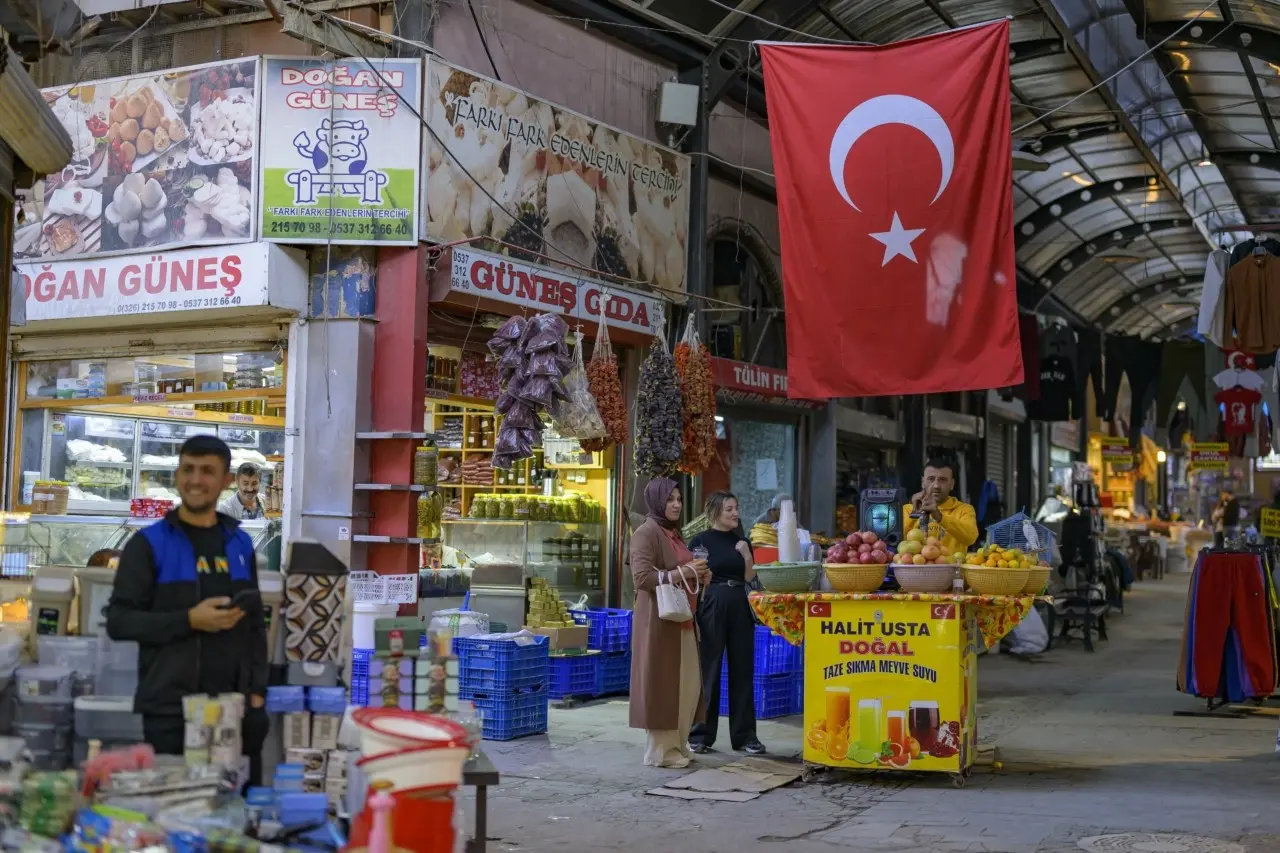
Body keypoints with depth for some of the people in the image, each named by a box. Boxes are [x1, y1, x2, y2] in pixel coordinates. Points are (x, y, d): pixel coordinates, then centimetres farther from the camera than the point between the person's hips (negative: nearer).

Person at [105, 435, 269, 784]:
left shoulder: (240, 544, 13)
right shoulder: (148, 544, -1)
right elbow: (119, 621, -6)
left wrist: (257, 690, 7)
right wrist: (189, 620, -17)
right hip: (171, 709, -4)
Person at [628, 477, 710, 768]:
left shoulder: (674, 533, 18)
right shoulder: (646, 532, -9)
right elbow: (642, 577, -19)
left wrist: (698, 576, 8)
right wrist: (684, 571, -19)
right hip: (658, 617, -9)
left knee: (688, 684, 9)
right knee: (661, 684, -4)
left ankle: (676, 744, 19)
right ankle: (659, 750, 3)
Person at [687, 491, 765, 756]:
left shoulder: (740, 540, 11)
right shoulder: (700, 541, -4)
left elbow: (750, 578, 9)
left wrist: (746, 554, -7)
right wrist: (692, 619, -10)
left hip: (739, 609, 5)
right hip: (711, 608, -5)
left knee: (743, 671, 6)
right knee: (708, 673, 1)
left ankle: (744, 735, 14)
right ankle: (701, 735, 10)